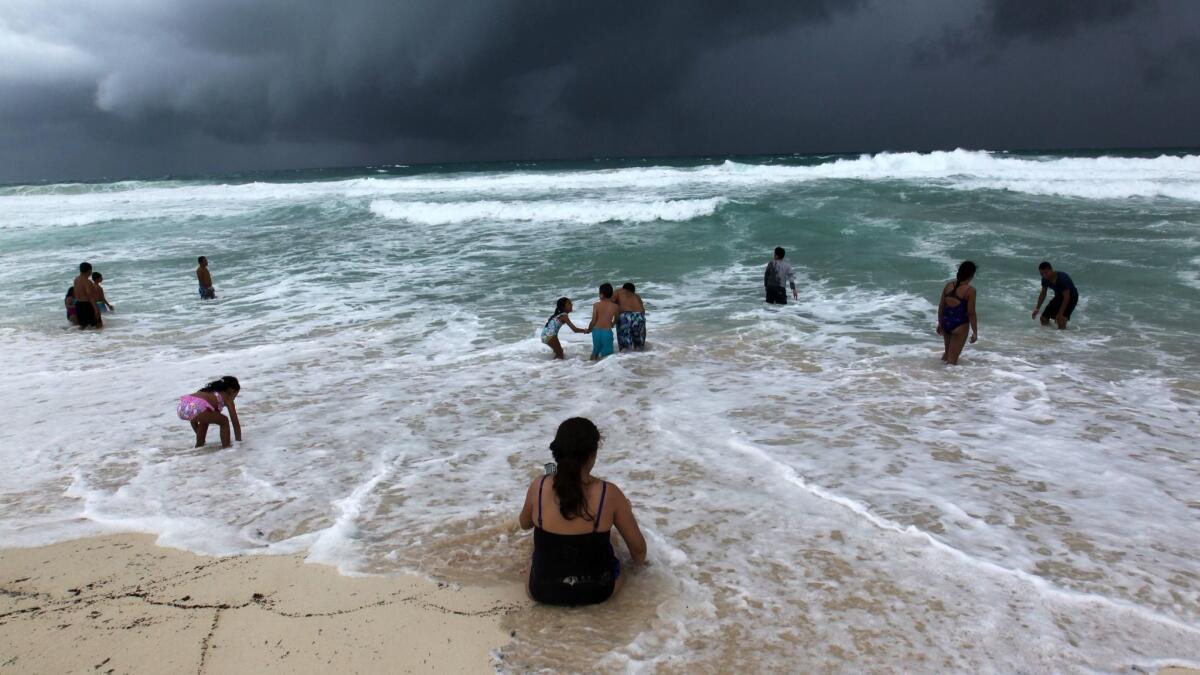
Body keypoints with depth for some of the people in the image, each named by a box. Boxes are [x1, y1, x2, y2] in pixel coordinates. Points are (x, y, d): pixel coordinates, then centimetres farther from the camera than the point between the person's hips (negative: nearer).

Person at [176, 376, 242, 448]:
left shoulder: (208, 391, 38)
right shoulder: (227, 397, 20)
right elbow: (236, 423, 18)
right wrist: (239, 442, 26)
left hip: (181, 408, 7)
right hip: (196, 407, -7)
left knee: (205, 419, 36)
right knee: (224, 421, 15)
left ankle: (199, 446, 39)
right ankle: (226, 447, 11)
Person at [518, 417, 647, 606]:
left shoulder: (538, 486, -16)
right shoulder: (609, 493, -20)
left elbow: (524, 524, 7)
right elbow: (638, 548, -7)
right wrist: (639, 558, 16)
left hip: (542, 590, 1)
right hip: (597, 591, -1)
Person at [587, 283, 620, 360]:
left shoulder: (596, 305, -5)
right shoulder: (615, 306, -2)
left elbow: (593, 321, -5)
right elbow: (616, 320, 12)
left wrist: (589, 329, 12)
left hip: (596, 331, 2)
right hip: (607, 332, -2)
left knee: (595, 351, 20)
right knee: (607, 353, 6)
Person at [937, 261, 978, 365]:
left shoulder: (948, 285, 1)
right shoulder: (970, 290, -15)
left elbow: (941, 306, 7)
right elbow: (971, 313, -14)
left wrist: (940, 323, 20)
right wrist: (975, 332, -6)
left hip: (945, 322, 6)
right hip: (960, 325, -6)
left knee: (947, 352, 26)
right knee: (953, 357, 4)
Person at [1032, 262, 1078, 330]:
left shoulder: (1062, 278, -35)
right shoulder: (1045, 279, -14)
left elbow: (1067, 297, -31)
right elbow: (1043, 294, 3)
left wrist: (1060, 314, -33)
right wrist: (1037, 309, 0)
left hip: (1071, 297, -7)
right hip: (1059, 296, 7)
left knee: (1061, 319, -26)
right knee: (1044, 319, 4)